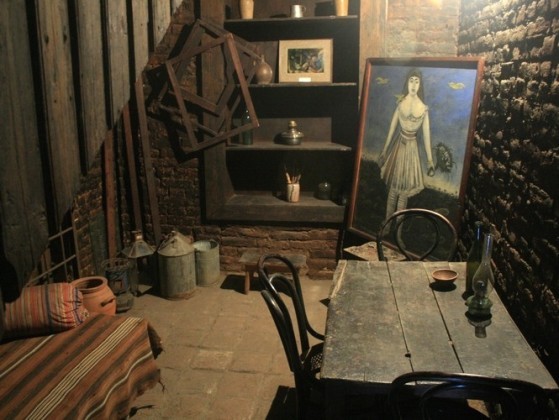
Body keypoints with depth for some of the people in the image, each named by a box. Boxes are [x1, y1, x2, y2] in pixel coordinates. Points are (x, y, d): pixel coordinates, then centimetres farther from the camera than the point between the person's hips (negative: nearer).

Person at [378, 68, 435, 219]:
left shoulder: (424, 108, -4)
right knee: (393, 188, 7)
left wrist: (430, 160, 2)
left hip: (412, 148, 0)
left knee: (404, 191, 8)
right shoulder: (400, 104, -4)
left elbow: (426, 135, 0)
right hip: (398, 146, 0)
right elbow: (391, 129, 2)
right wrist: (384, 151, 5)